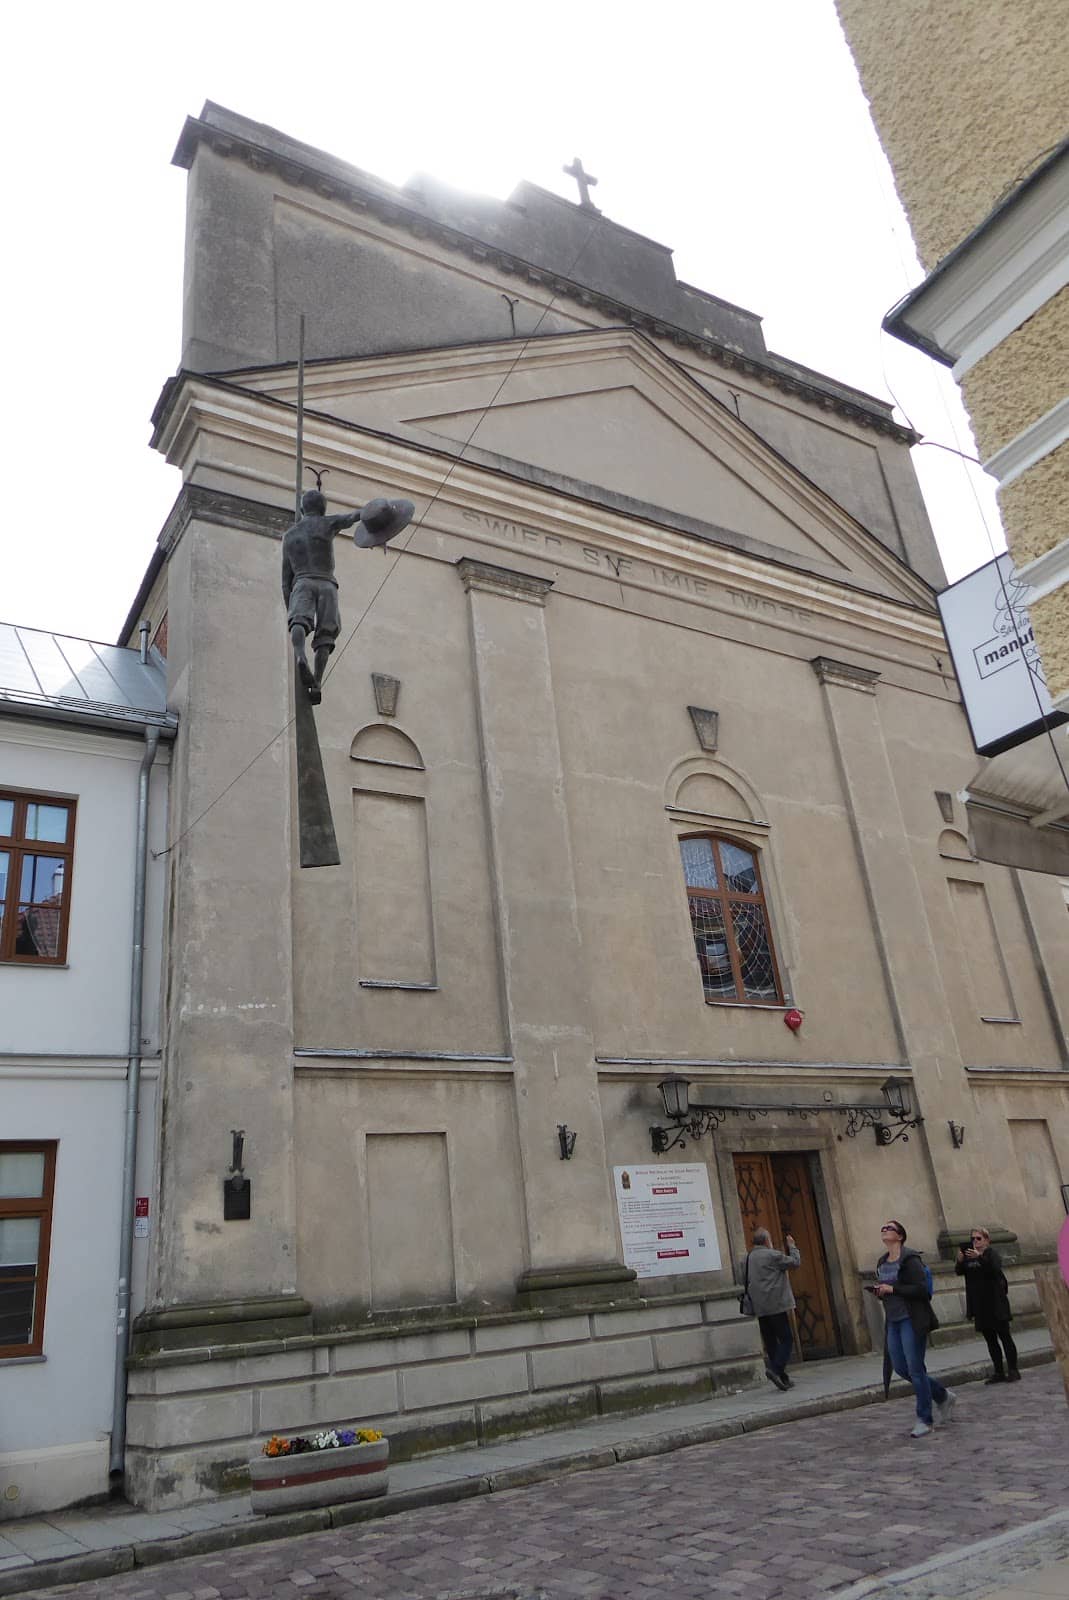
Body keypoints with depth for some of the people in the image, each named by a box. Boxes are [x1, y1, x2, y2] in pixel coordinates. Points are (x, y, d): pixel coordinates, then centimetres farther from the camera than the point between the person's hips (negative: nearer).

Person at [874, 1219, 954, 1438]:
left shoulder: (909, 1260, -12)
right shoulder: (882, 1262, 12)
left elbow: (922, 1289, -20)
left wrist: (892, 1289, -21)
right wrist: (879, 1292, 0)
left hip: (912, 1321, -8)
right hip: (893, 1322, 8)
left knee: (915, 1369, -3)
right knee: (901, 1368, 9)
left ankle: (924, 1419, 11)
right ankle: (942, 1396, 29)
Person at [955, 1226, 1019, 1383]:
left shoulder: (991, 1252, -5)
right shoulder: (970, 1254, 11)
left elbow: (995, 1268, -24)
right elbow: (959, 1271, 1)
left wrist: (980, 1257, -37)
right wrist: (960, 1260, -19)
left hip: (995, 1303, -6)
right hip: (979, 1305, 6)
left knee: (1005, 1336, 0)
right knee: (990, 1340, 10)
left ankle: (1013, 1371, 4)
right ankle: (999, 1372, 15)